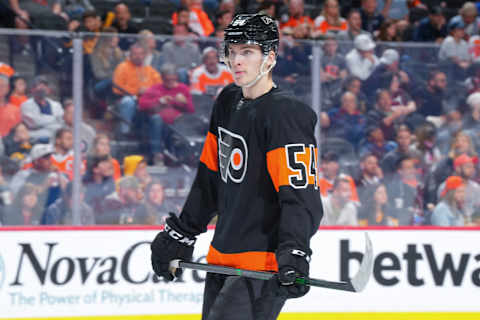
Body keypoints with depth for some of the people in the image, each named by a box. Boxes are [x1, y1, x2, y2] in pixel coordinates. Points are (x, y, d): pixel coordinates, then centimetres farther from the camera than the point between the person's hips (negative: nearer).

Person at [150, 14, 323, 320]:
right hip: (223, 257, 9)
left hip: (264, 266, -9)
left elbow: (300, 195, -22)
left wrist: (293, 254, -33)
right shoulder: (227, 104, 12)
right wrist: (180, 234, 21)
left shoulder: (285, 116, -15)